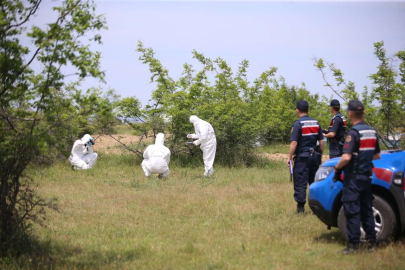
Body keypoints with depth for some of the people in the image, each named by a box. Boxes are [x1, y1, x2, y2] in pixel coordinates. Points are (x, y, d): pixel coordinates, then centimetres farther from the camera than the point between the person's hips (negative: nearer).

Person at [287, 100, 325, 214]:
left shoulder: (298, 124, -11)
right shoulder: (316, 123, 7)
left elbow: (294, 142, -16)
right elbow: (321, 142, 8)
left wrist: (289, 157, -10)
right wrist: (320, 156, 18)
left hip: (302, 157, -6)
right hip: (314, 156, 6)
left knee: (300, 183, -2)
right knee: (314, 181, 13)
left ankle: (301, 207, -3)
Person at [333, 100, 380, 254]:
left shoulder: (354, 133, -17)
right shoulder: (372, 132, 8)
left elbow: (346, 157, -24)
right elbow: (377, 155, 17)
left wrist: (337, 168, -8)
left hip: (353, 178, -7)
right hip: (367, 176, 8)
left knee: (352, 212, -5)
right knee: (367, 210, 14)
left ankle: (353, 245, -5)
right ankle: (371, 242, 18)